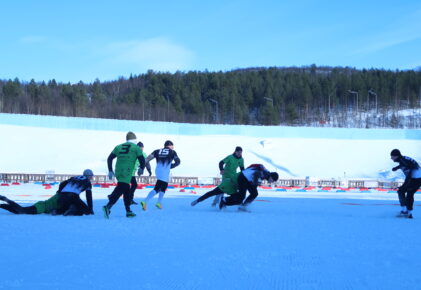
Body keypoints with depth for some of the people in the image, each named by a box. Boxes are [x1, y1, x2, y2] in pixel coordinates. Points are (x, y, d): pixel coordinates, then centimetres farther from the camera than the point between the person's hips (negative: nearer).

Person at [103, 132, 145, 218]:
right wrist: (141, 169, 23)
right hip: (126, 173, -6)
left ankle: (128, 211, 23)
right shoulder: (136, 148, 8)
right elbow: (142, 160, 3)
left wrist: (110, 171, 18)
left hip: (118, 172, 6)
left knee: (126, 190, 18)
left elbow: (109, 158, 13)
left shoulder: (118, 147, 19)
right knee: (120, 190, -13)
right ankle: (108, 207, -30)